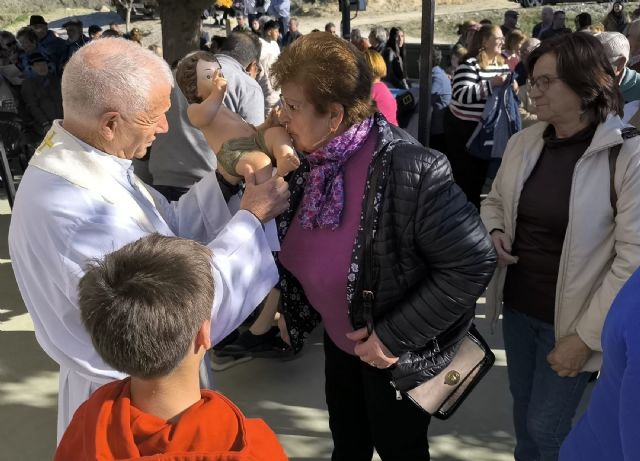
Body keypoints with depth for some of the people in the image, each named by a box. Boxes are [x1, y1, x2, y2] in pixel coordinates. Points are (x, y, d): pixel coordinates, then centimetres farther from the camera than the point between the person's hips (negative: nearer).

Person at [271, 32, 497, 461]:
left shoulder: (409, 169, -32)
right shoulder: (313, 160, -9)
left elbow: (474, 262, -29)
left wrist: (396, 336, -26)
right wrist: (290, 306, 4)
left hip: (397, 352, -6)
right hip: (341, 338, 7)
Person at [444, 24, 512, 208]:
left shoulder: (503, 63, 8)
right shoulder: (469, 64, -16)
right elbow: (460, 95, -26)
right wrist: (491, 83, -30)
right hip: (464, 128, -7)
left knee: (481, 174, 16)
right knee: (463, 176, 1)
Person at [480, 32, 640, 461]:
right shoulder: (522, 142, -1)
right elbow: (495, 200, 16)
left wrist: (586, 336, -18)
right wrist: (493, 231, -7)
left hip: (570, 319, -5)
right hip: (517, 306, 5)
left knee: (546, 427, 8)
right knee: (523, 409, 21)